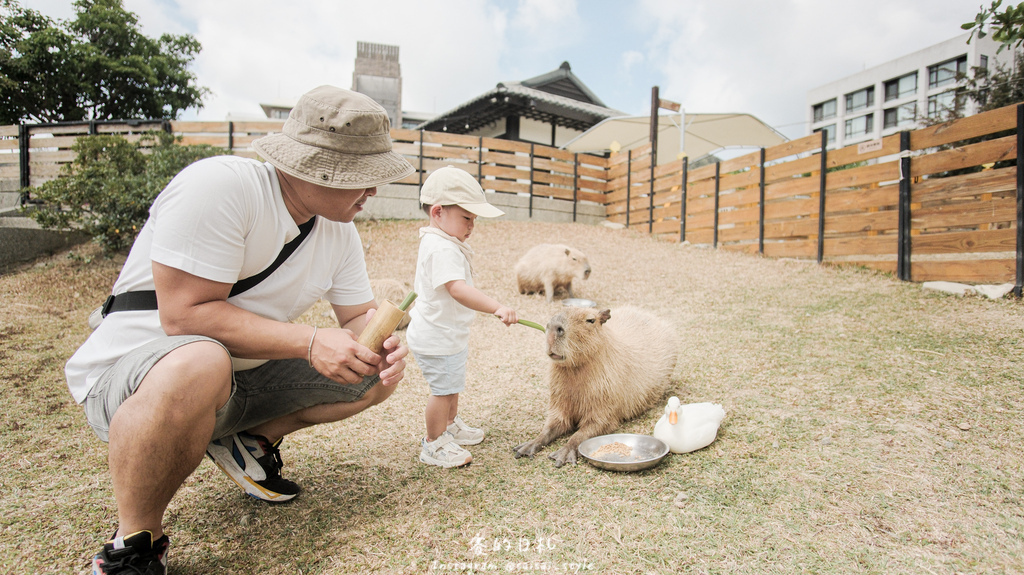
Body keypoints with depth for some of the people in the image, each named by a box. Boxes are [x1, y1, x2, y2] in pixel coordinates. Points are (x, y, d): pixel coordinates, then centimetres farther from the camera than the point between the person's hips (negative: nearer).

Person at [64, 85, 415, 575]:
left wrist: (382, 342, -20)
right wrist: (309, 341, -31)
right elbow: (185, 314, -29)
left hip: (242, 380, 7)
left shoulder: (339, 232, -2)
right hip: (128, 373, -6)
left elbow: (360, 313, 3)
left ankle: (252, 440, 12)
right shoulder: (220, 186, -25)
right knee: (200, 363, -42)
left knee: (377, 376, -3)